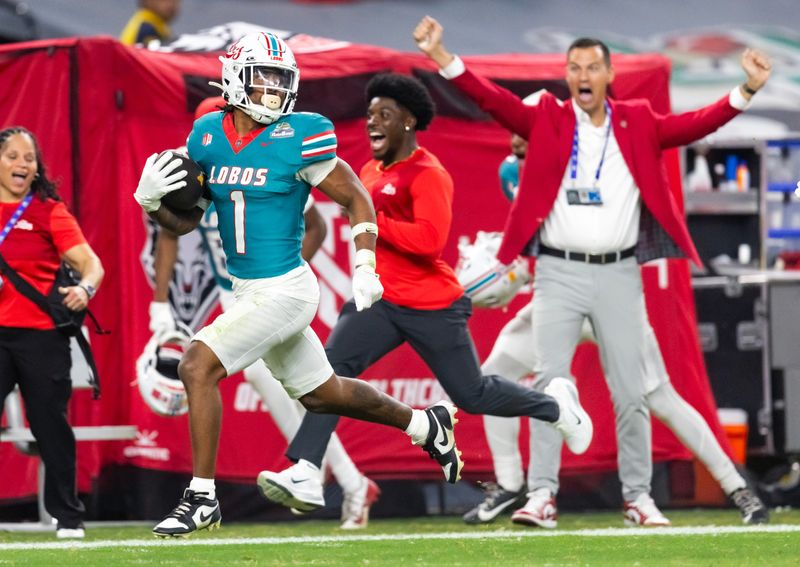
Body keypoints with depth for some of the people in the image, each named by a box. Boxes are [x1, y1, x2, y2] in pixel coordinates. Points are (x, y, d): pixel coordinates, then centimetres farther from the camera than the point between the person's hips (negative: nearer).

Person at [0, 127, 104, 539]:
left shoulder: (49, 211, 1)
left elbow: (90, 262, -7)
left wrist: (85, 288, -27)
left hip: (41, 334, -2)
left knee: (50, 424, 3)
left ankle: (68, 517, 15)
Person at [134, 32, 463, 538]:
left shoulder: (297, 140, -14)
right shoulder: (208, 136, 2)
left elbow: (357, 199, -6)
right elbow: (186, 220, 10)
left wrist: (366, 269, -14)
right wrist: (152, 199, -10)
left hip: (284, 290, -7)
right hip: (249, 292, 7)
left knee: (198, 366, -17)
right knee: (322, 393, 22)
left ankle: (202, 499, -8)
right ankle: (426, 425, 44)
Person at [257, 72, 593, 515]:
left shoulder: (427, 175, -16)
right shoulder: (371, 171, 11)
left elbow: (430, 241, -28)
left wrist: (372, 221, -25)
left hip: (432, 307, -7)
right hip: (379, 303, 7)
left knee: (472, 395, 5)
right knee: (332, 366, -15)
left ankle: (554, 403, 34)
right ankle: (304, 473, -22)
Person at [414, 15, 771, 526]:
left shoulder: (637, 123, 6)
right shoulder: (547, 119, 3)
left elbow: (693, 125, -4)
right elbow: (495, 100, -9)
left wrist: (746, 90, -18)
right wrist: (442, 57, -23)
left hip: (619, 275, 1)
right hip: (558, 274, -1)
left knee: (632, 391, 4)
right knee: (548, 384, -5)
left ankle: (638, 497, 12)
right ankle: (543, 494, -3)